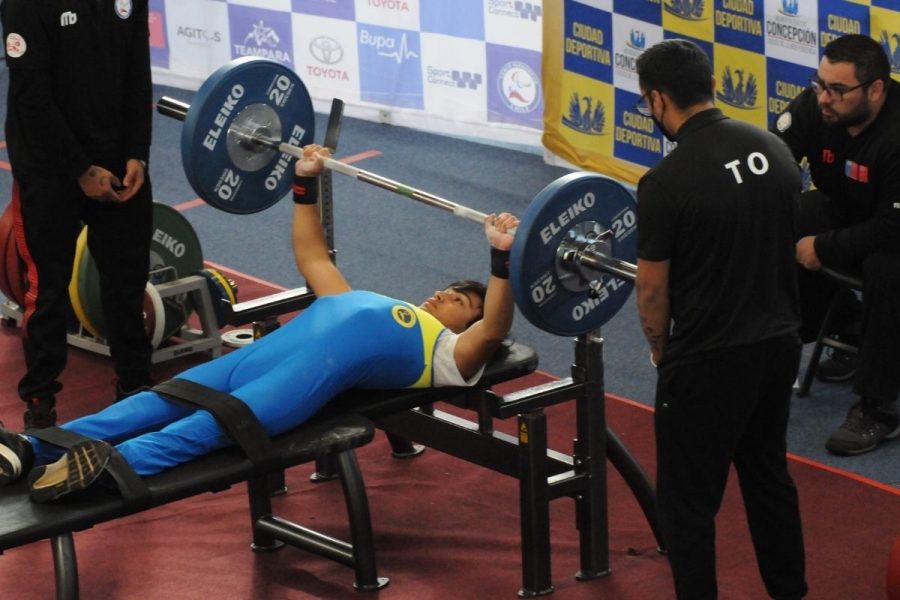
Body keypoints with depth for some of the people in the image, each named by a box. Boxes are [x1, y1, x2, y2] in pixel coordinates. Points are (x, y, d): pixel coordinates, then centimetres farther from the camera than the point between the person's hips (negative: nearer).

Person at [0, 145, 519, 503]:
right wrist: (305, 184, 42)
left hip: (334, 359, -7)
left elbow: (493, 329, -1)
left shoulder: (451, 354, 20)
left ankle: (112, 464, -54)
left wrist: (503, 260, -13)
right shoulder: (375, 309, 41)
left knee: (224, 418, -32)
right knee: (172, 398, -15)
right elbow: (314, 259, 45)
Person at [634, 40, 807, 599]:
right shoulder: (774, 149, 2)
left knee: (688, 500, 5)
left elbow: (653, 289, -11)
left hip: (708, 362, -8)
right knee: (769, 476, 23)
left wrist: (660, 349, 8)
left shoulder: (666, 182, -20)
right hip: (779, 344, 8)